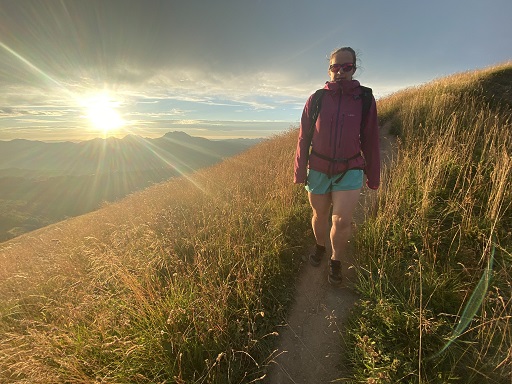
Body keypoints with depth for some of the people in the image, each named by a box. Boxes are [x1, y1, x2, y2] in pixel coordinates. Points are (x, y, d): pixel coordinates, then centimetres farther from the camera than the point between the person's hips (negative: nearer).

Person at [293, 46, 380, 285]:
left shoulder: (365, 99, 0)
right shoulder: (316, 99, 0)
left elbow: (370, 140, 4)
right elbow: (304, 137, 2)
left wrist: (373, 175, 5)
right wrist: (300, 171, -1)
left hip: (350, 171, -1)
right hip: (318, 170, 1)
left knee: (342, 222, -9)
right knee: (320, 215, 14)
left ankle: (336, 260, 19)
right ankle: (319, 247, 43)